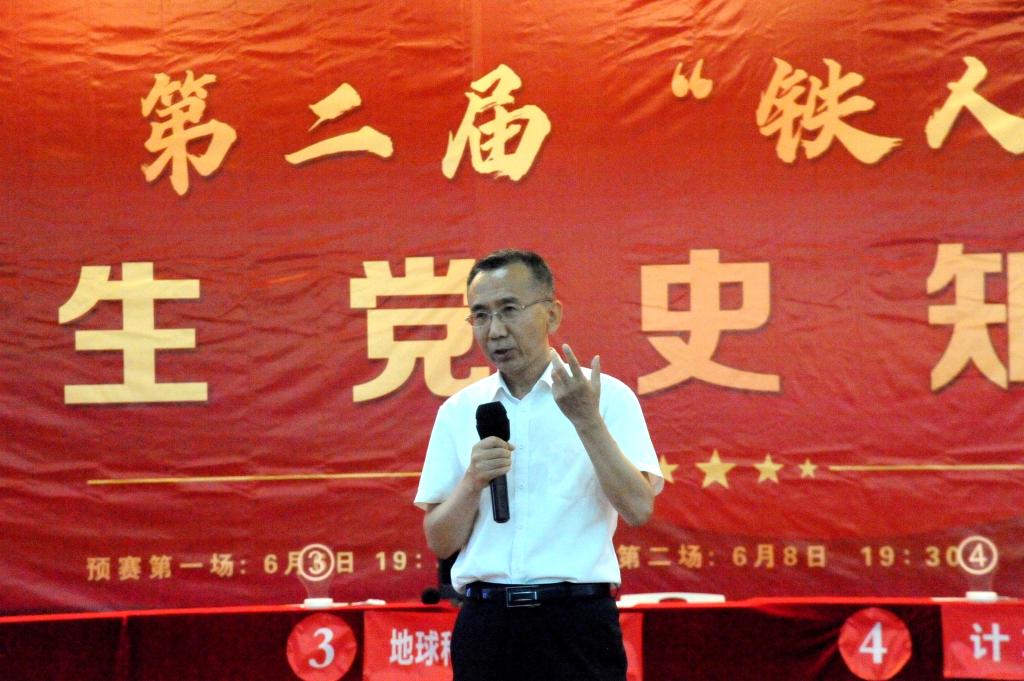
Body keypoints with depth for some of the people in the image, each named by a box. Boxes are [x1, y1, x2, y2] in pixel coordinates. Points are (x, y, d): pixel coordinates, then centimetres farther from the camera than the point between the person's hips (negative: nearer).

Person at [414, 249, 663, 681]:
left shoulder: (607, 397, 1)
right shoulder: (459, 412, 9)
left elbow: (638, 509, -10)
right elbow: (439, 542, 8)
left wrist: (588, 421, -17)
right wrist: (473, 481, -9)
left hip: (576, 617, -3)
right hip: (485, 622, 3)